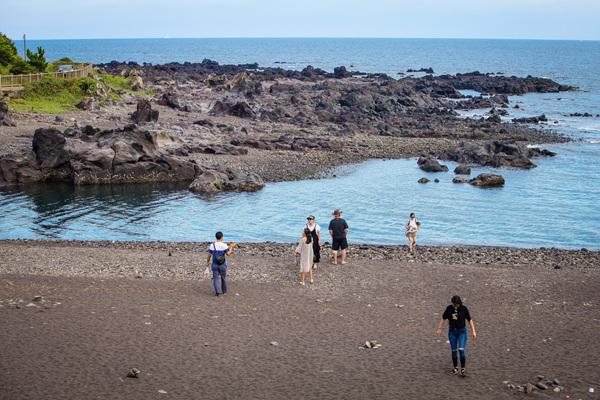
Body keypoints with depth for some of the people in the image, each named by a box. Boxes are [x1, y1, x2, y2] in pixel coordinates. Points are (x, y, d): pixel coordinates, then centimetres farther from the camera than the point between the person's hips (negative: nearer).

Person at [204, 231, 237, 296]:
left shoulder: (212, 245, -8)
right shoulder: (224, 245, -14)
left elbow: (209, 256, -5)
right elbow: (228, 254, -18)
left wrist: (207, 264, 7)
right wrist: (231, 247, -4)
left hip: (214, 265, 0)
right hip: (223, 265, 0)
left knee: (215, 278, 4)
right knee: (223, 278, 19)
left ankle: (217, 291, -14)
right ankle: (223, 291, 33)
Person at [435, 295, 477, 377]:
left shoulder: (464, 309, -12)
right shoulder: (449, 308, -8)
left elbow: (470, 320, -6)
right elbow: (443, 318, 4)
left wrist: (473, 331, -10)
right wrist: (439, 329, 6)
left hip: (462, 331, -2)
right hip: (452, 331, 2)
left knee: (461, 350, -13)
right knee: (454, 350, 6)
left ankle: (463, 368, 0)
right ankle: (455, 367, 26)